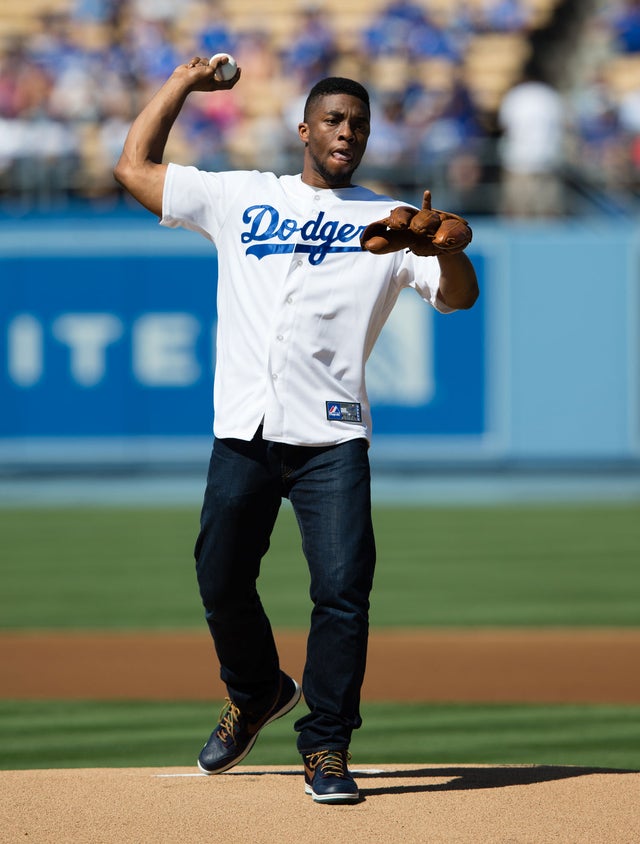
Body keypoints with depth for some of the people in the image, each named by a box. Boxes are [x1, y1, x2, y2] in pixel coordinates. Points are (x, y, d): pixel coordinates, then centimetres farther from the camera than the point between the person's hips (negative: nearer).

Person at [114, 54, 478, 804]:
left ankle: (326, 748, -3)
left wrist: (442, 243, -21)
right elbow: (133, 167, 18)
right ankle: (255, 694, 34)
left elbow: (460, 295, 0)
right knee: (221, 582, 5)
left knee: (342, 588, -12)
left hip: (332, 439, -2)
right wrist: (182, 83, 22)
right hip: (243, 434, 2)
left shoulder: (389, 221, 12)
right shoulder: (238, 198, 16)